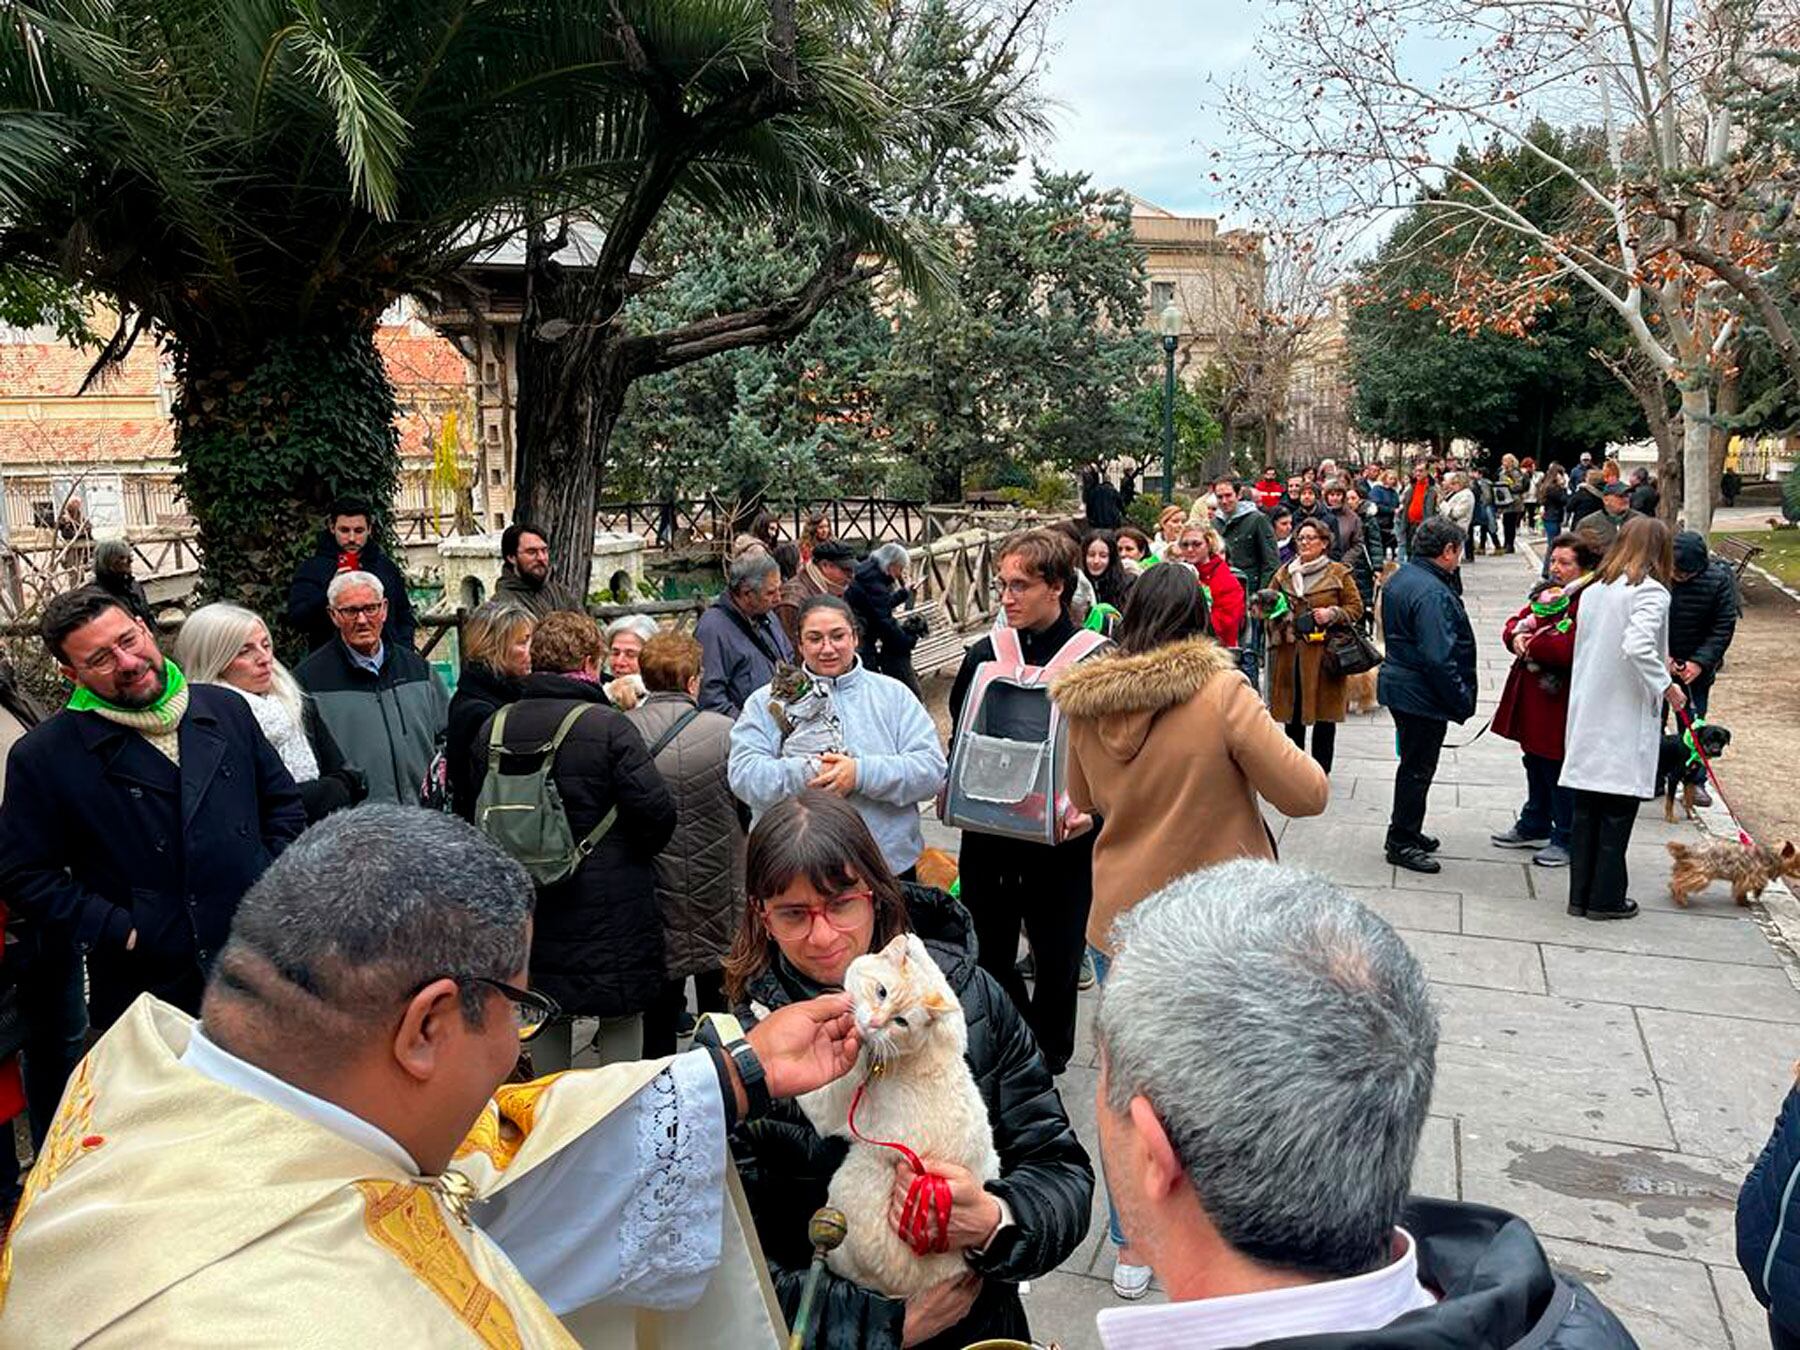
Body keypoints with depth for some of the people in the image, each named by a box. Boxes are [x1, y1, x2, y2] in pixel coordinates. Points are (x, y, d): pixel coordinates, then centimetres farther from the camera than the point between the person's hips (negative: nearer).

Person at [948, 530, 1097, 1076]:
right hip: (988, 832, 3)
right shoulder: (983, 656, 2)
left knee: (1057, 959, 12)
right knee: (987, 954, 13)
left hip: (1061, 839, -3)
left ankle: (1046, 1059, 34)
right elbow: (959, 739, 12)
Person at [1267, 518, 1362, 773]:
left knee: (1324, 713, 3)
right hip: (1290, 652, 3)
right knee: (1291, 711, 9)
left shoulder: (1338, 573, 1)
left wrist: (1333, 613, -13)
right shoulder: (1284, 573, 11)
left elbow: (1356, 607, 3)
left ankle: (1321, 769, 14)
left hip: (1324, 653, -3)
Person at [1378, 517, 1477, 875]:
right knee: (1417, 768, 2)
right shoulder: (1432, 593, -24)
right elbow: (1438, 658, -27)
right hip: (1422, 694, -10)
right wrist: (1462, 701, -18)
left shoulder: (1399, 578, 6)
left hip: (1399, 682, 10)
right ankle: (1402, 842, 13)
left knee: (1413, 763, 21)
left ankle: (1406, 832, 33)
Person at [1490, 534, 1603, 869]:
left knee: (1559, 771, 2)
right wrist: (1516, 637, -12)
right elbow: (1514, 625, 11)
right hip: (1531, 697, 9)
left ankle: (1566, 840, 15)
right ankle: (1534, 826, 37)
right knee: (1535, 765, 21)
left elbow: (1566, 649, -28)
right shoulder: (1545, 592, 11)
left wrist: (1529, 645, -14)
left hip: (1559, 702, -9)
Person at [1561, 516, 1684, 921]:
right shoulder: (1651, 592, -11)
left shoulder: (1593, 590, 8)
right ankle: (1606, 898, 12)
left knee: (1586, 809, 12)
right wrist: (1666, 686, -14)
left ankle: (1580, 895, 18)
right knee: (1618, 811, 5)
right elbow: (1637, 646, -26)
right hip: (1626, 720, -6)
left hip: (1587, 714, 6)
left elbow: (1586, 646, 9)